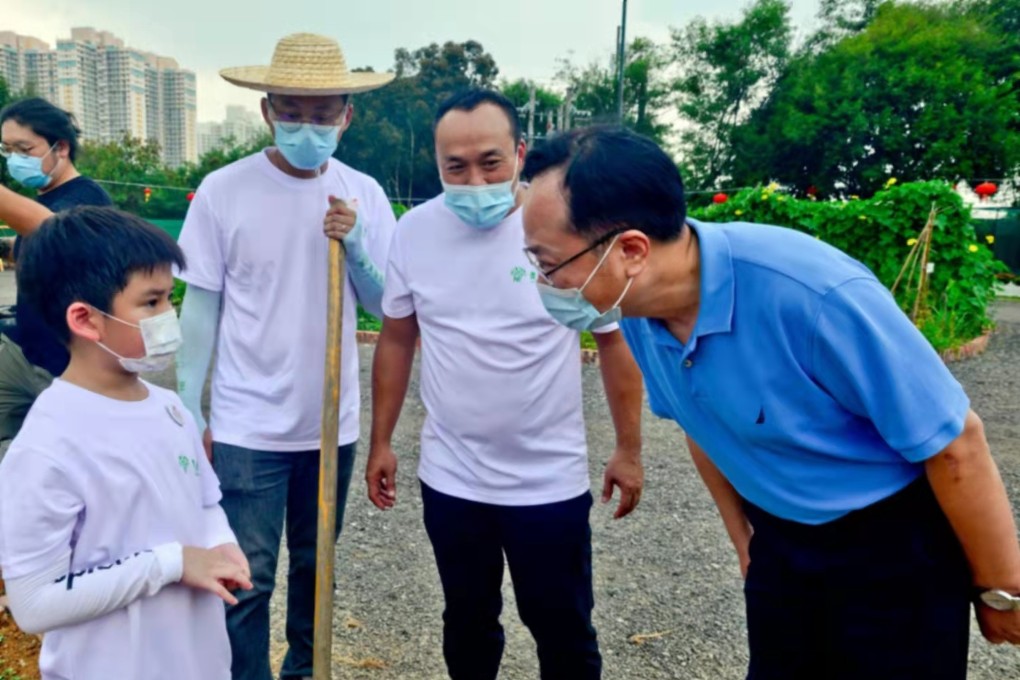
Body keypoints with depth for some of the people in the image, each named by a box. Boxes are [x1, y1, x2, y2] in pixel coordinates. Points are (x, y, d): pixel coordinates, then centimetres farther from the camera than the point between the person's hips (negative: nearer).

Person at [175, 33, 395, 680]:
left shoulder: (363, 195, -1)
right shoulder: (223, 190, -8)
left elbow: (382, 304, 1)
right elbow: (201, 306, -3)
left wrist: (354, 245, -17)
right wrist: (189, 410, -3)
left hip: (332, 421, 3)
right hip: (248, 425, -3)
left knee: (314, 564, 19)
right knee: (247, 578, 4)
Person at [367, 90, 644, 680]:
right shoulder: (414, 230, -5)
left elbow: (615, 339, -5)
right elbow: (397, 340, 7)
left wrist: (629, 450, -3)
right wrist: (382, 441, 9)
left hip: (550, 481, -3)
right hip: (449, 478, 3)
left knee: (564, 632, 15)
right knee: (468, 623, 23)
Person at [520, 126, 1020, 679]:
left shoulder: (814, 294, -34)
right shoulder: (635, 307, -13)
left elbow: (954, 441, -22)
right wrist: (742, 534, 15)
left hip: (894, 548, -5)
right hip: (780, 541, 6)